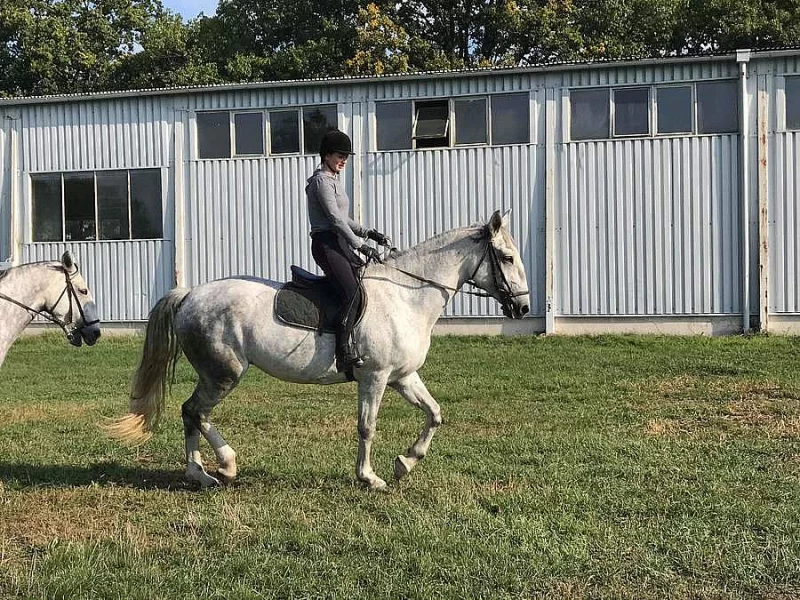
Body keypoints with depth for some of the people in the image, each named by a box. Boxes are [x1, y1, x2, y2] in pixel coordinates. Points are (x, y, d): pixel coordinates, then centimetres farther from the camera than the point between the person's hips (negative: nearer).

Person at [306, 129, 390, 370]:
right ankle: (345, 352, -30)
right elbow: (335, 219, -17)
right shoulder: (321, 181, -9)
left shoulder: (334, 180, 21)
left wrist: (369, 233, 13)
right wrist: (361, 246, -18)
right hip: (326, 244, -10)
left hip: (340, 244, 10)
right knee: (353, 293, -25)